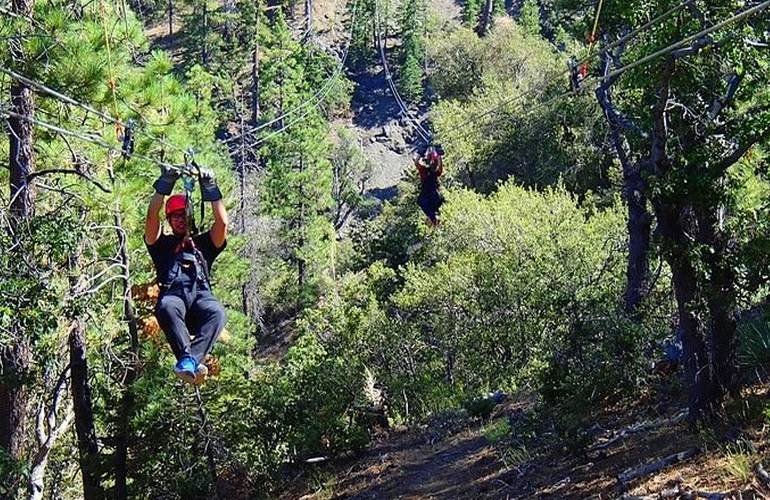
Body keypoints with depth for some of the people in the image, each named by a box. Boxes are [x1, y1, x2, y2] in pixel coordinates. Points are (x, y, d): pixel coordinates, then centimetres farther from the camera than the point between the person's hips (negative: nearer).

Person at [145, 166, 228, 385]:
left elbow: (222, 222, 18)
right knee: (166, 307, -41)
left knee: (216, 312, -37)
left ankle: (190, 362, -54)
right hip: (173, 294, -1)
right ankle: (187, 358, -53)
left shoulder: (203, 243, 33)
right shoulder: (162, 244, 30)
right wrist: (165, 184, 10)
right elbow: (152, 216, 14)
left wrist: (210, 189, 16)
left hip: (201, 295, 1)